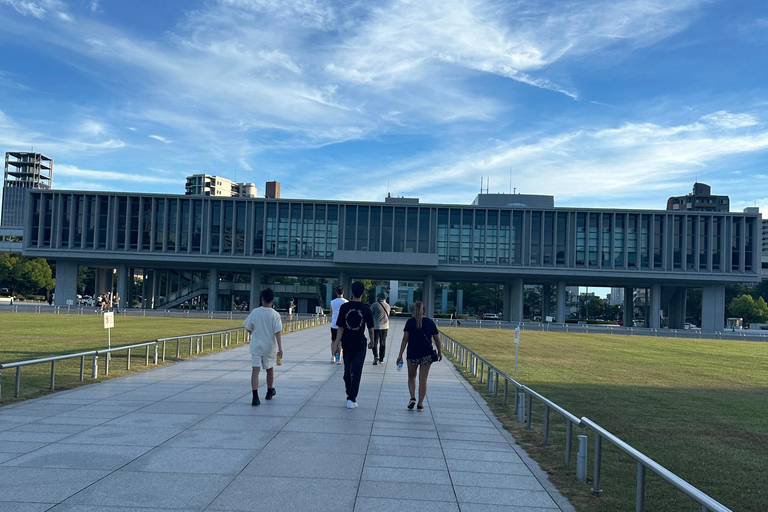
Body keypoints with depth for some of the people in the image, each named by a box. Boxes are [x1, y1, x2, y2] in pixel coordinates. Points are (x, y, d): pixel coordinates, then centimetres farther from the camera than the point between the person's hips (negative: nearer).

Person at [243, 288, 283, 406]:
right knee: (270, 369, 20)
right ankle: (270, 391, 38)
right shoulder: (275, 315, -8)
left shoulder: (255, 312, -5)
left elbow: (249, 328, 5)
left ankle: (255, 396, -18)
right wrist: (280, 348, -12)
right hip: (270, 347, 1)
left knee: (255, 370, -5)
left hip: (256, 346, -1)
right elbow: (277, 333, -13)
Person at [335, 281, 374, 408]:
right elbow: (370, 328, 1)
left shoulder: (344, 307, -5)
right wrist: (372, 341, 17)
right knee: (356, 372, 1)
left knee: (347, 370, 17)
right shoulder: (366, 309, -7)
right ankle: (352, 399, -4)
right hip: (360, 344, -2)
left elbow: (340, 328, -6)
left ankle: (350, 394, 30)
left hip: (347, 343, 2)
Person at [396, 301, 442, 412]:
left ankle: (412, 398, -2)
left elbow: (405, 339, -7)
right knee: (423, 379, 6)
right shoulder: (430, 322, 2)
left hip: (412, 354, -1)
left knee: (411, 377, 17)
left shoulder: (410, 322, -2)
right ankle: (420, 404, 6)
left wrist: (400, 355, -5)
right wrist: (440, 352, 17)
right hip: (427, 354, 1)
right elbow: (437, 339, 4)